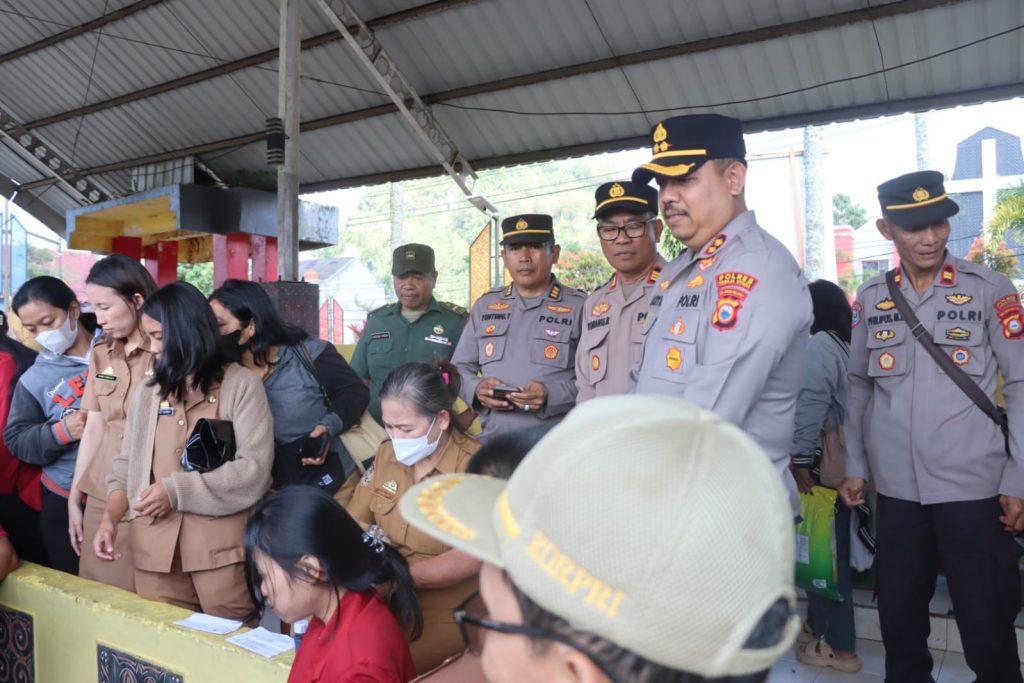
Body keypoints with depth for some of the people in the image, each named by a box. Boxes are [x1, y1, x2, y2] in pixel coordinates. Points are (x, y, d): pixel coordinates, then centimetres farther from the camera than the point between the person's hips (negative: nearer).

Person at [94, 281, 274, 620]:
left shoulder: (241, 385, -4)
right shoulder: (147, 392, 13)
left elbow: (254, 468, -12)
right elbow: (126, 464, 14)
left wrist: (176, 491, -13)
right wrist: (109, 519, -2)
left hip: (223, 545, -4)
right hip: (155, 547, 4)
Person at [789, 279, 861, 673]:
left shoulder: (818, 344, -10)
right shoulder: (846, 345, 14)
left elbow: (811, 404, -18)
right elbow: (843, 404, 13)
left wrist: (800, 458, -17)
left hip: (826, 463, -9)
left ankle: (839, 647, 9)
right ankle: (819, 626, 29)